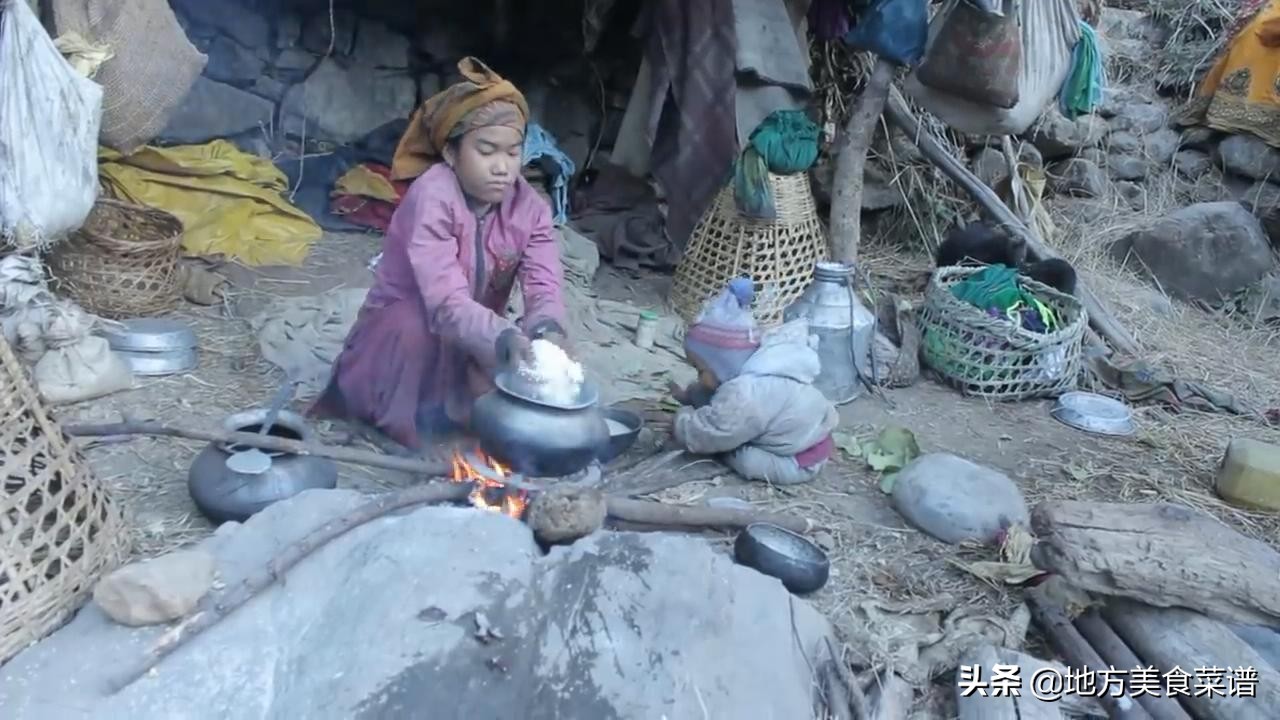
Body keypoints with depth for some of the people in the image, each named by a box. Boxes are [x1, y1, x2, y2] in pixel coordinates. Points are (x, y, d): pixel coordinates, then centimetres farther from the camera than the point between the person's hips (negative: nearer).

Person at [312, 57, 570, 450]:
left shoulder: (529, 207, -10)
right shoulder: (432, 197, -26)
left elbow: (545, 286, -23)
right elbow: (447, 304, -37)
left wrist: (547, 332, -46)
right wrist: (507, 341, -55)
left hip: (469, 351, 5)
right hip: (392, 341, -5)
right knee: (419, 324, -36)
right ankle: (402, 424, -15)